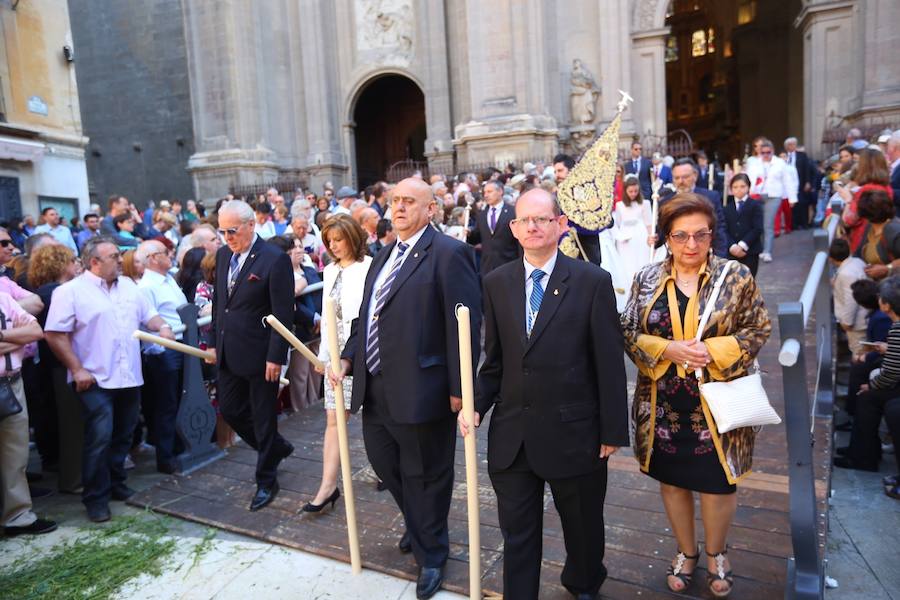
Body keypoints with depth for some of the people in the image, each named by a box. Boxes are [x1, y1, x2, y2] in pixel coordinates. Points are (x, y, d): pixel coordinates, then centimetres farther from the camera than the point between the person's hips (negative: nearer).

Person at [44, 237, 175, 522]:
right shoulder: (71, 291, -7)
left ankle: (115, 483, 31)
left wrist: (162, 326, -4)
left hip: (129, 377, 6)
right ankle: (96, 498, 9)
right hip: (96, 380, -6)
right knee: (99, 438, -6)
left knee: (123, 436, 14)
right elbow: (55, 335, -10)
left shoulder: (129, 286, 11)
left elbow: (148, 315, 18)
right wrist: (77, 369, -13)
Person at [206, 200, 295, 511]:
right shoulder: (223, 254, 6)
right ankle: (278, 448, 39)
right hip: (229, 353, 7)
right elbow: (218, 301, 15)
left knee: (263, 418, 7)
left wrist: (275, 357, -17)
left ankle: (266, 482, 26)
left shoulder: (275, 260, -16)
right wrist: (214, 341, 12)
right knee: (230, 410, 15)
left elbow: (283, 314, -16)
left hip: (259, 355, -7)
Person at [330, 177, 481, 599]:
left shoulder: (448, 254, -13)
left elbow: (465, 325, -16)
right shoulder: (384, 255, 14)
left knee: (424, 474, 10)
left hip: (419, 390, -8)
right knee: (383, 460, 22)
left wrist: (459, 389, -17)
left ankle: (431, 555, 36)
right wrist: (348, 358, 6)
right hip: (376, 387, 8)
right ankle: (419, 525, 50)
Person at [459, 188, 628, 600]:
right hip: (511, 434, 2)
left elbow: (609, 362, -7)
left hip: (573, 433, -1)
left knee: (583, 526, 23)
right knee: (517, 534, 15)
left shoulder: (593, 281, -8)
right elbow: (494, 358, 6)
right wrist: (477, 404, -7)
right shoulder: (496, 283, 1)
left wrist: (613, 430, -6)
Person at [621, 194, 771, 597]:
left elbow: (758, 329, -3)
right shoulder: (647, 278, 0)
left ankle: (716, 553, 39)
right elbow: (628, 332, -1)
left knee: (718, 484, 10)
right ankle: (686, 553, 40)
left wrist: (714, 351, -18)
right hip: (664, 406, 2)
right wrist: (667, 349, -17)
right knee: (672, 481, 15)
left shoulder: (736, 276, -4)